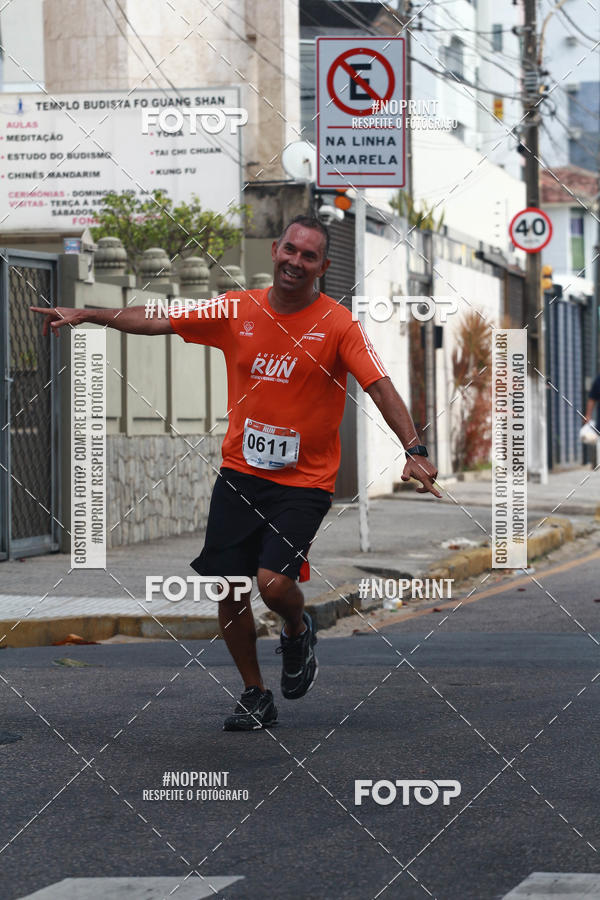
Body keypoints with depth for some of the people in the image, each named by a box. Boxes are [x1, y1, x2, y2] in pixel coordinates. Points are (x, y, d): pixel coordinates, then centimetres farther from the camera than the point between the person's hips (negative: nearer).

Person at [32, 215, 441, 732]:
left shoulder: (338, 325, -9)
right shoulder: (238, 310, 1)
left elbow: (380, 386, -18)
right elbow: (158, 321, 7)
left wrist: (414, 448, -32)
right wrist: (86, 315, 0)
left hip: (304, 481, -4)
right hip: (240, 472, 4)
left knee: (275, 583, -19)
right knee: (228, 589, 3)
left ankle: (298, 632, 18)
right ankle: (256, 698, 22)